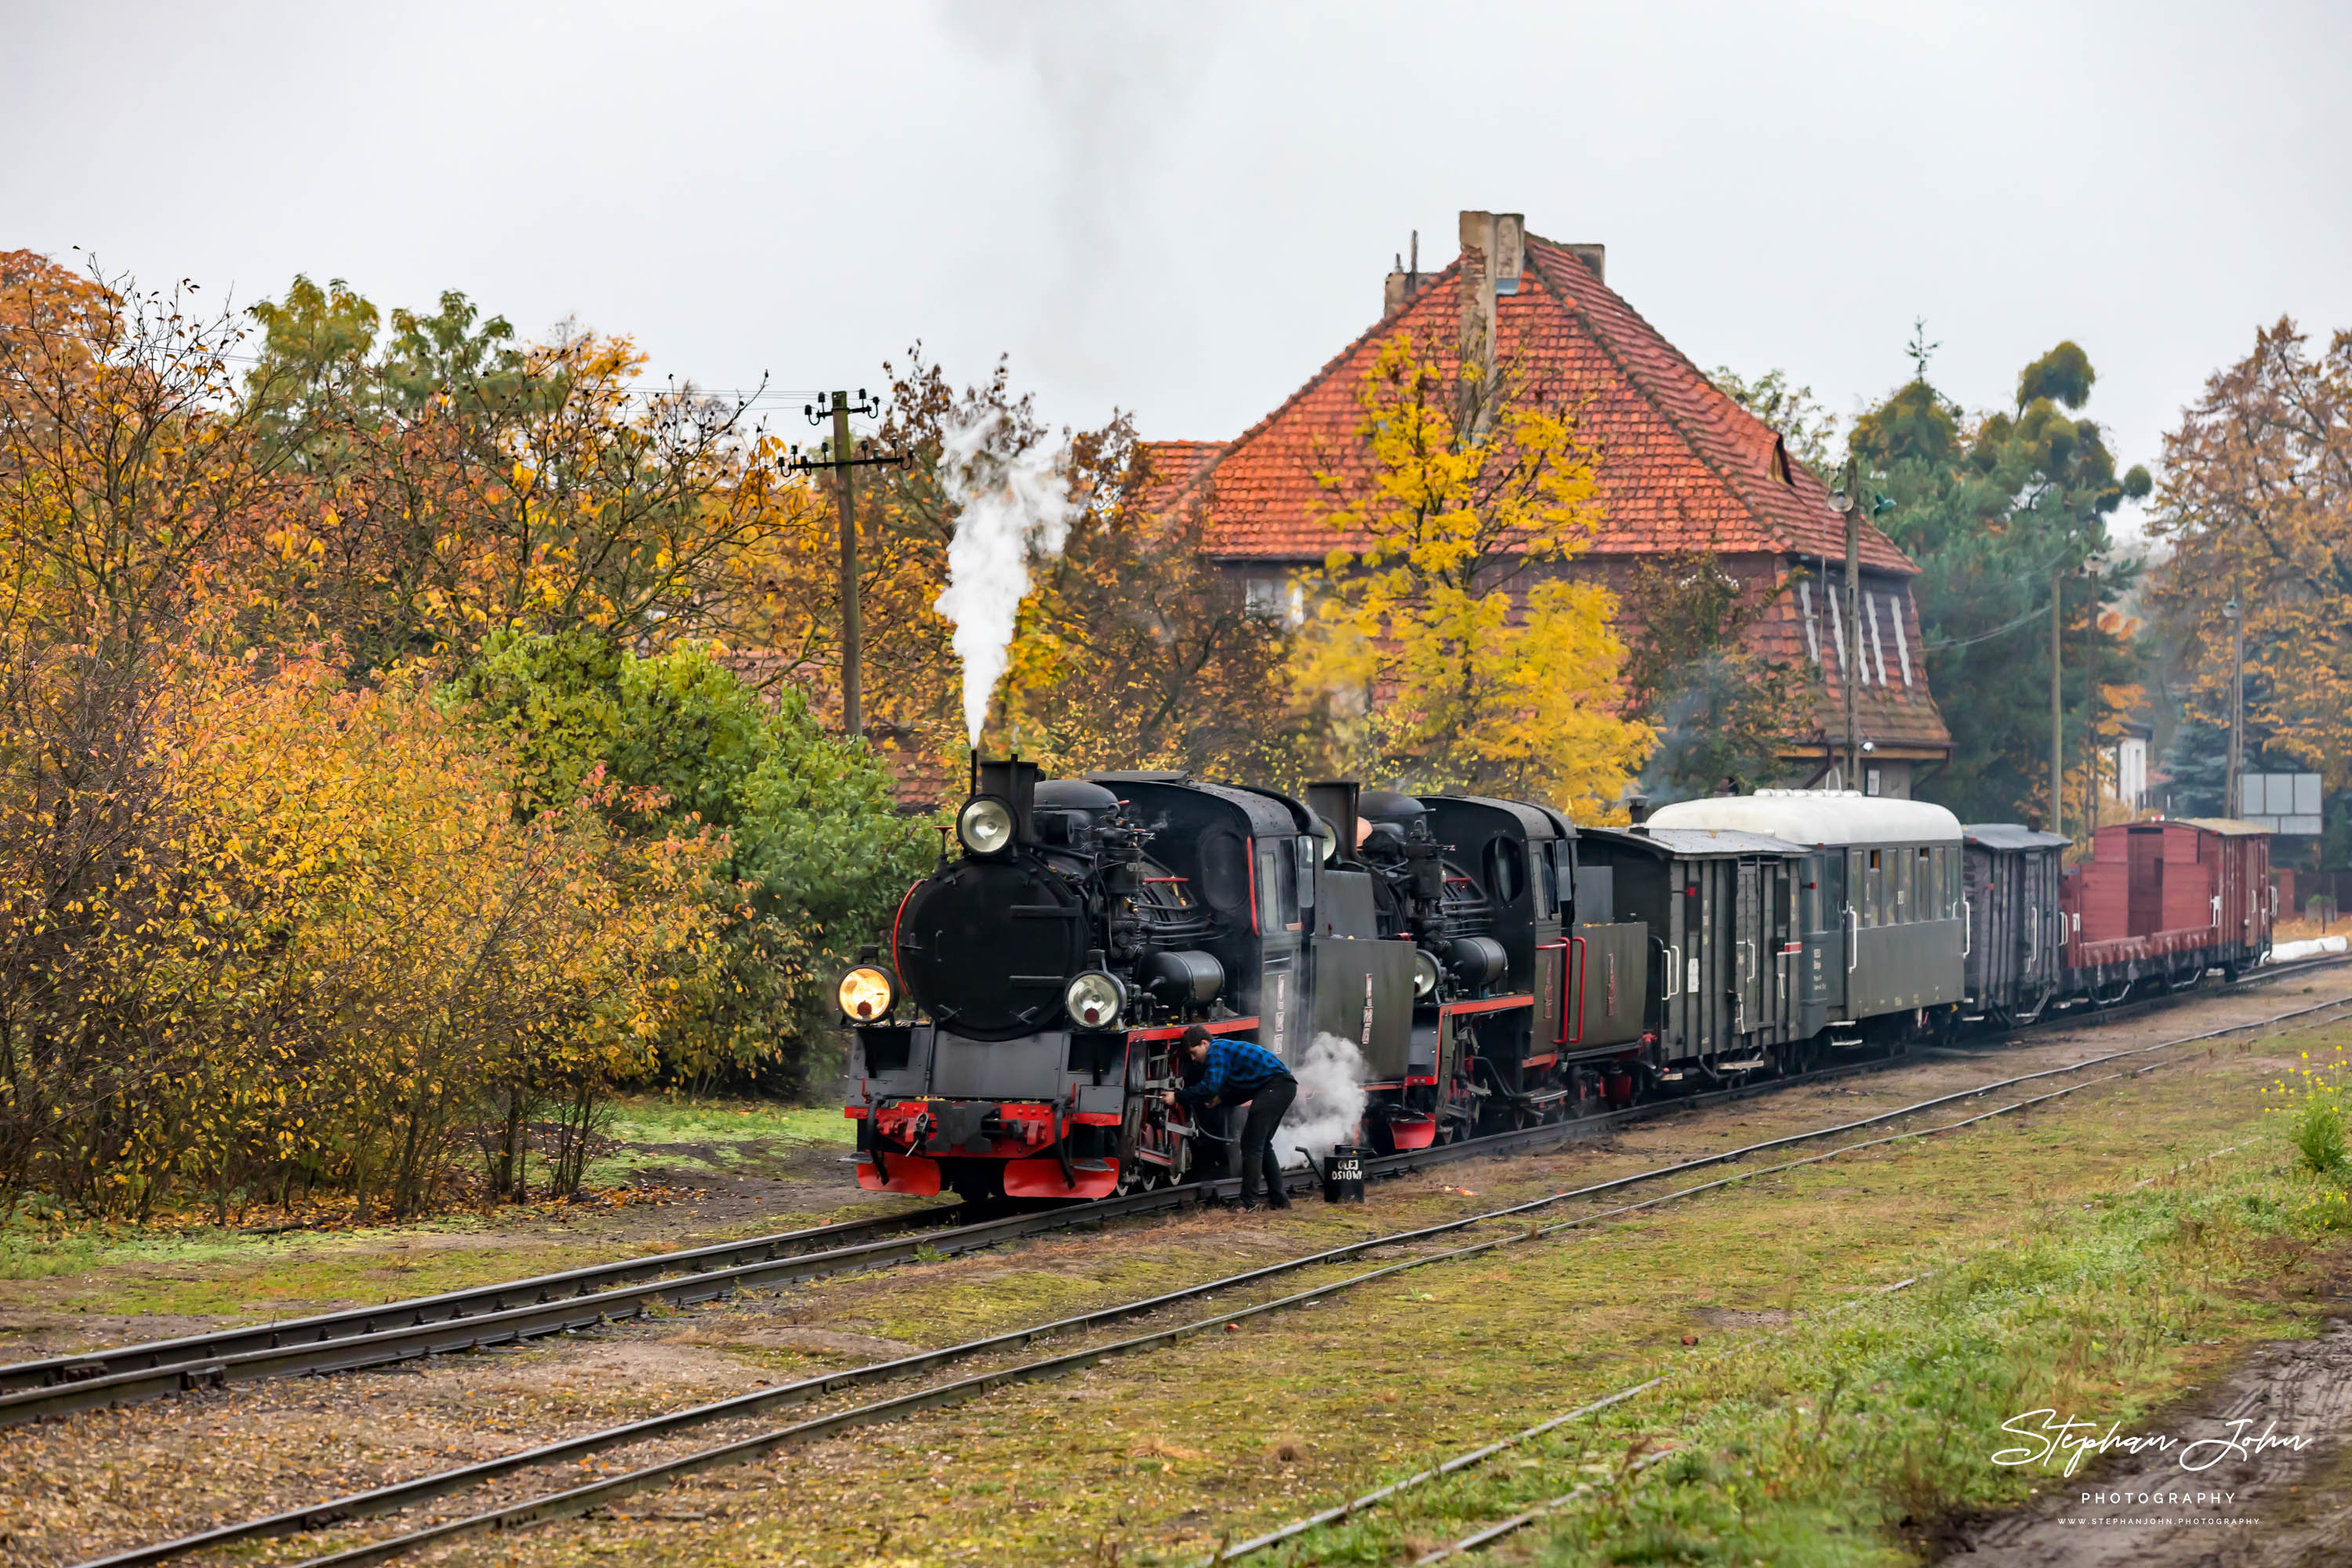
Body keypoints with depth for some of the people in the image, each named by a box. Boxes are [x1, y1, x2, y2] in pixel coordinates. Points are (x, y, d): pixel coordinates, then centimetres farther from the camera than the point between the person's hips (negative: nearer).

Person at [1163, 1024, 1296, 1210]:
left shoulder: (1217, 1050, -9)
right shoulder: (1227, 1048, 22)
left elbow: (1210, 1086, -22)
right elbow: (1243, 1088, 28)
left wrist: (1178, 1097, -15)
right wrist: (1222, 1099, 13)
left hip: (1277, 1084, -11)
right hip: (1286, 1087, 11)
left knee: (1252, 1144, -10)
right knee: (1262, 1144, 19)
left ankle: (1249, 1202, -11)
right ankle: (1279, 1199, 22)